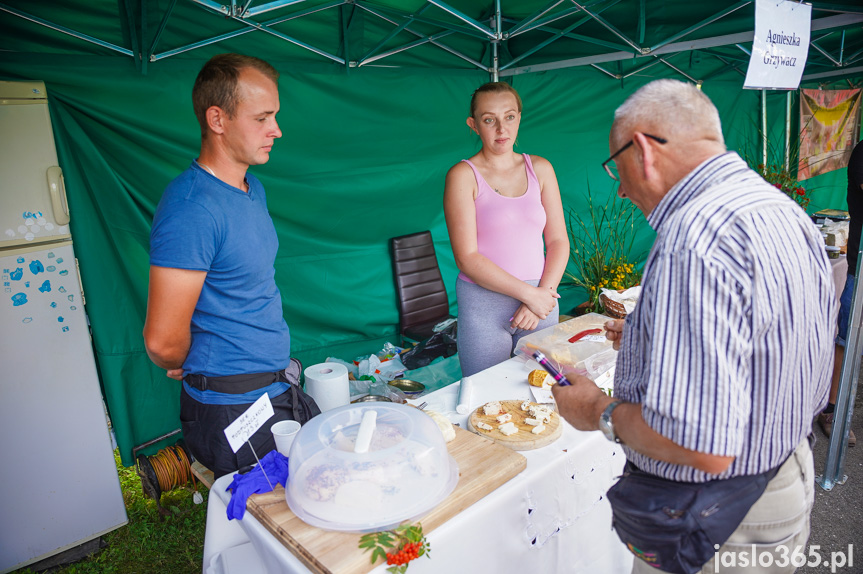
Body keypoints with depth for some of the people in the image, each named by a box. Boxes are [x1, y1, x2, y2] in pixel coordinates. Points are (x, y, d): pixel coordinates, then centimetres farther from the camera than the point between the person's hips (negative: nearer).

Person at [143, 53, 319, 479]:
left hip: (281, 391, 9)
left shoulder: (253, 189, 8)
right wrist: (189, 367, -2)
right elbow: (163, 342, -23)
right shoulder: (192, 208, -23)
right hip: (234, 411, -8)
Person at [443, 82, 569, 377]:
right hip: (483, 305, -3)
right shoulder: (463, 175, -5)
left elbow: (558, 242, 6)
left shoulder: (540, 168, 8)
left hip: (540, 298, 4)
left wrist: (544, 293, -9)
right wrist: (528, 293, -14)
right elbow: (467, 258, -12)